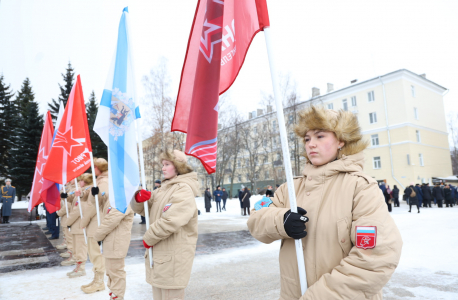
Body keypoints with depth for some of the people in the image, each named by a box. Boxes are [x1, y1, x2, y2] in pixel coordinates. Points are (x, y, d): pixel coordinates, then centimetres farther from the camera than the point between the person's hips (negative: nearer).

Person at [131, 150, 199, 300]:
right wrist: (139, 198, -9)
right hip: (159, 254, 9)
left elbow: (170, 221, -26)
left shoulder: (183, 190, -16)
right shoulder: (163, 189, 13)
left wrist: (148, 238, -13)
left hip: (173, 257, -9)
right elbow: (141, 209, 14)